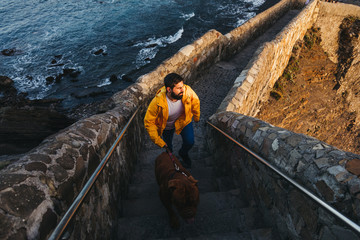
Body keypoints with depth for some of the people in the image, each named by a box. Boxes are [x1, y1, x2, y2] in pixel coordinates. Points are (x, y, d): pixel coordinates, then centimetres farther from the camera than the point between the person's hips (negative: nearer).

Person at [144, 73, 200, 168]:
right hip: (167, 125, -1)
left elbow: (195, 103, -9)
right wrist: (158, 140, -24)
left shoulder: (187, 91, -34)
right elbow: (149, 122, -26)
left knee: (189, 142, -4)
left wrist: (196, 117, 8)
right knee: (168, 146, 16)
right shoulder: (158, 102, -40)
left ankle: (183, 154, 34)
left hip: (183, 120, 2)